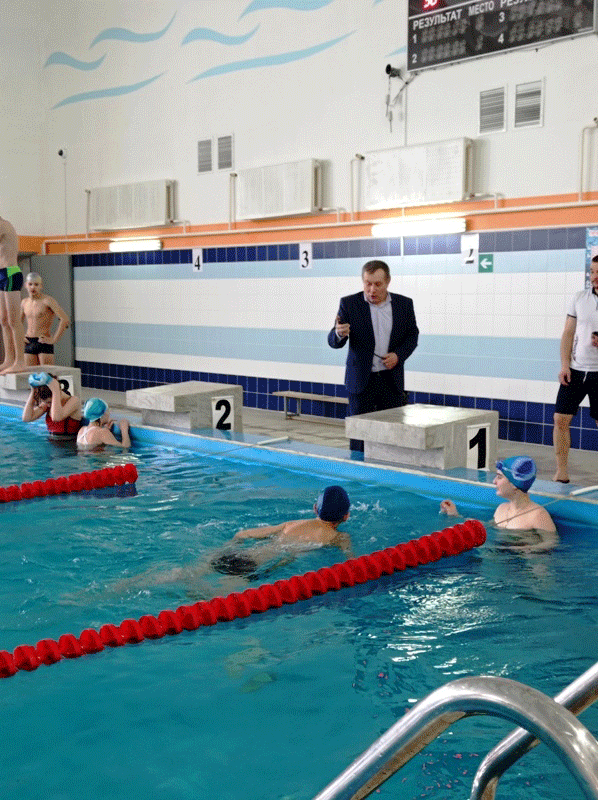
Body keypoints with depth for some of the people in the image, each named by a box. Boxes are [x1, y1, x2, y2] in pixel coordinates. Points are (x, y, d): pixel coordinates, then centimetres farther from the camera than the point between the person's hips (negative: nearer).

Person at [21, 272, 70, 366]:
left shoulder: (47, 300, -8)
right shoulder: (24, 302, 12)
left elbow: (65, 320, -19)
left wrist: (54, 340, -18)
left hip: (44, 343, -6)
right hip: (29, 344, 6)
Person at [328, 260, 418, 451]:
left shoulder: (404, 304, 2)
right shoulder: (349, 304, -5)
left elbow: (412, 335, 13)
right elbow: (333, 342, -7)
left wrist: (399, 355, -6)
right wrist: (339, 334, -31)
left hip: (392, 379, 2)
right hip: (361, 380, -2)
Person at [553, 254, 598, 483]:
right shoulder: (580, 298, 5)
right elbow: (568, 334, 7)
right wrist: (564, 365, -2)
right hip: (575, 370, 3)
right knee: (561, 418, -2)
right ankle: (561, 472, 7)